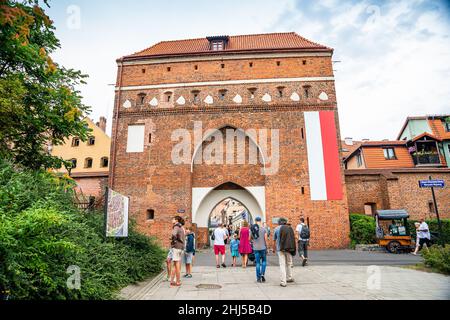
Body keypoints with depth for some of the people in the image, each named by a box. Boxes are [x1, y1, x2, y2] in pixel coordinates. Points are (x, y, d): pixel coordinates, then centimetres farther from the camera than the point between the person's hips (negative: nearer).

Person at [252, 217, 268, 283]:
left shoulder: (252, 229, -1)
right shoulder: (264, 229, -6)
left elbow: (250, 238, 6)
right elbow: (265, 239, -7)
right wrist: (266, 247, 3)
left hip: (256, 248, 2)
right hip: (263, 247, -2)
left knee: (258, 263, 9)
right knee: (264, 261, 16)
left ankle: (258, 278, 11)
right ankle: (262, 274, 0)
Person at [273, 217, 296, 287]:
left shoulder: (277, 228, 5)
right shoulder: (290, 228, 7)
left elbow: (274, 240, 13)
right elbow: (293, 239, 7)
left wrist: (274, 249, 27)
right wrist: (293, 248, 16)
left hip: (281, 249, -2)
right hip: (289, 248, 2)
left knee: (282, 265, -1)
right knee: (289, 264, 18)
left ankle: (283, 282, -4)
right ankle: (289, 278, 30)